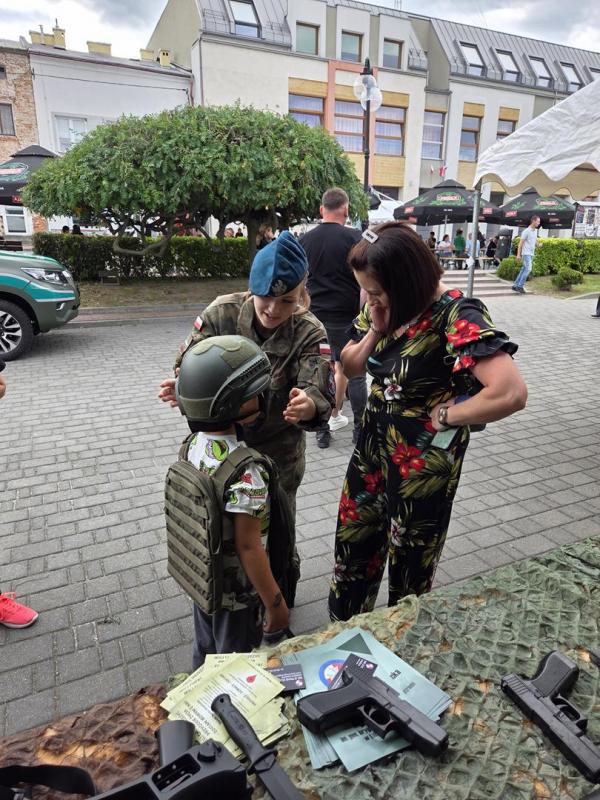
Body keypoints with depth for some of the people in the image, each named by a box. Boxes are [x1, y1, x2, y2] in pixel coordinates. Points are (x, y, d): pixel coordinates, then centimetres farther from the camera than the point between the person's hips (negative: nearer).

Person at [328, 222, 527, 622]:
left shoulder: (456, 315, -25)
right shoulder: (383, 307, -3)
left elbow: (511, 393, -35)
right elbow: (349, 367, 5)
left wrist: (445, 415, -21)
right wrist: (375, 331, -13)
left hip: (423, 462, -6)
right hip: (374, 446, 7)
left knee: (410, 563, 16)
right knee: (352, 546, 20)